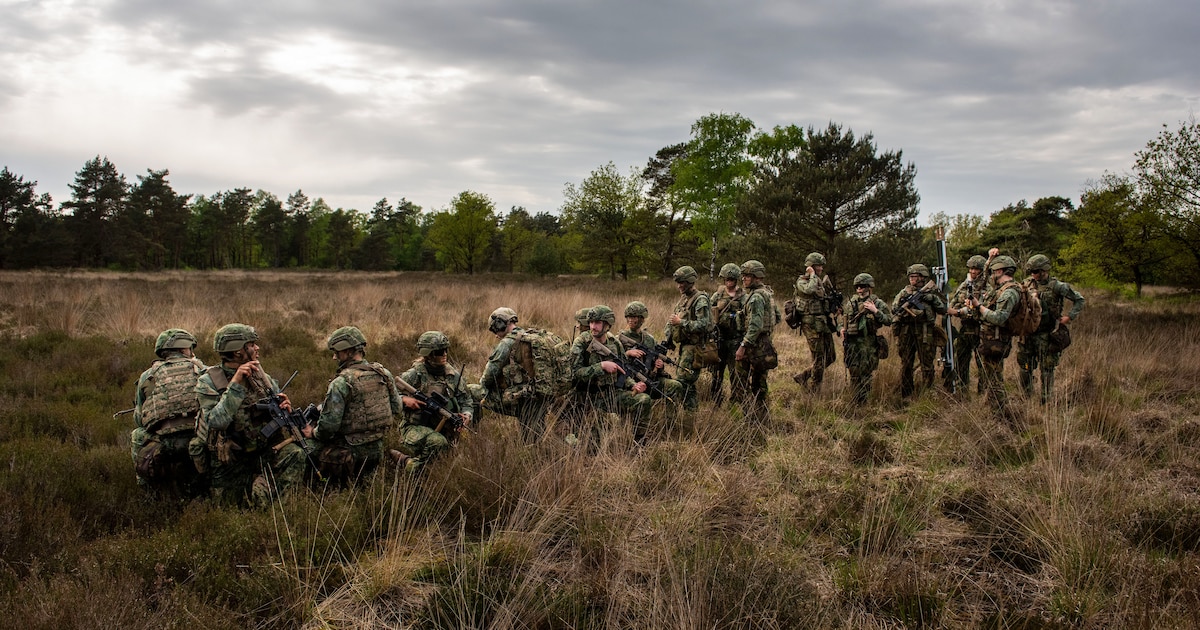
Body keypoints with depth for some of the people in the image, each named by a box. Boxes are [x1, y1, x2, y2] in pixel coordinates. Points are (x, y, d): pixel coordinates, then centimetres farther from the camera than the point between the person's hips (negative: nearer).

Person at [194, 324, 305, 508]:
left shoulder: (262, 376, 2)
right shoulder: (208, 382, -10)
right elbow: (215, 421, -26)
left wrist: (285, 409, -16)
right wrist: (235, 384, -29)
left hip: (266, 448, 2)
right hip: (231, 460, -2)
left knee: (295, 454, -26)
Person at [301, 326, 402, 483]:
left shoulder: (341, 383, -17)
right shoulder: (384, 374, 2)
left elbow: (329, 424, -18)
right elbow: (396, 407, 11)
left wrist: (313, 433, 2)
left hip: (352, 453, -7)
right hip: (378, 450, 7)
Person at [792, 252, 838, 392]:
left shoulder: (822, 281, 15)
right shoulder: (801, 281, -8)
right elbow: (810, 290, -31)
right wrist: (812, 275, -16)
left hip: (824, 324, 8)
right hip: (812, 325, -8)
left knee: (830, 357, 12)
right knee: (819, 359, -5)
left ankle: (803, 377, 22)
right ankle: (814, 391, 8)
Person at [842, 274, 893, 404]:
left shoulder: (878, 303, -1)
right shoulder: (851, 302, 11)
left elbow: (889, 320, -8)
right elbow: (846, 319, 23)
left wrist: (875, 311, -17)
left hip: (869, 344, -3)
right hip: (852, 343, 3)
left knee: (865, 374, -3)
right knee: (854, 373, 5)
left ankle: (863, 402, 5)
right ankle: (854, 402, 13)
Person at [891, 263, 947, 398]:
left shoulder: (931, 291, 7)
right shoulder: (904, 292, 10)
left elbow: (943, 310, 1)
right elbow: (894, 310, 4)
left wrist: (933, 298, -10)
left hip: (925, 333, -2)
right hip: (906, 333, 2)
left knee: (927, 365, 1)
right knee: (905, 365, 7)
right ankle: (905, 396, 15)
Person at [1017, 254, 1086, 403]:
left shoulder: (1057, 286, -6)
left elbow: (1079, 300, 2)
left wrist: (1070, 317, -6)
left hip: (1047, 335, -4)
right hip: (1028, 333, 4)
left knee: (1047, 369, 1)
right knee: (1025, 367, 7)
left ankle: (1046, 400, 9)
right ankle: (1027, 398, 20)